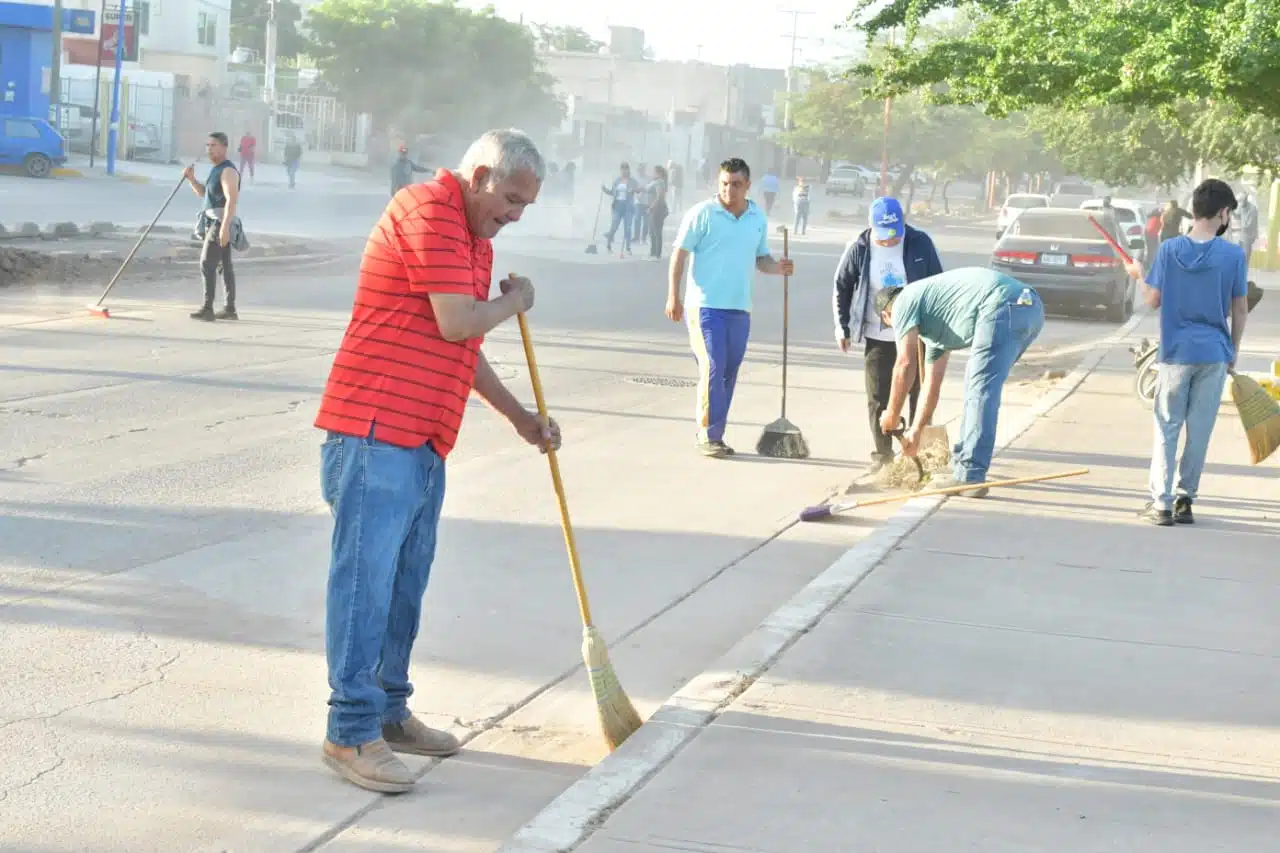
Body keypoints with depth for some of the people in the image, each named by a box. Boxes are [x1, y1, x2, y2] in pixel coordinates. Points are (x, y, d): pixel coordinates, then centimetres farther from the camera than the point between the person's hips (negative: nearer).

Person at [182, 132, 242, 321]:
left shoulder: (228, 171, -17)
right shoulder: (217, 169, 16)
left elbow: (232, 200, -26)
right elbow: (204, 193, 24)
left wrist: (224, 226, -33)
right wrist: (191, 178, 6)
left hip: (222, 222, -10)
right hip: (215, 222, 10)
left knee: (207, 264, -14)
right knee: (225, 265, 12)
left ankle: (207, 309, -15)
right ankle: (230, 309, 16)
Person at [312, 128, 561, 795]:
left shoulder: (476, 240, 21)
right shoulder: (428, 210, -11)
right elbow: (456, 323, -19)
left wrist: (520, 417, 24)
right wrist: (513, 302, 1)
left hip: (424, 443, 10)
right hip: (375, 434, -10)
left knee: (404, 584, 15)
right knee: (366, 580, -9)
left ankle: (389, 712, 24)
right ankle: (351, 733, -8)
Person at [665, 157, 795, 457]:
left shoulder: (758, 218, 10)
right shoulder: (702, 213, -6)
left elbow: (760, 258, 18)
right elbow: (680, 254, -5)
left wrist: (778, 267, -4)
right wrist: (673, 297, -10)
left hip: (740, 308, 5)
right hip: (706, 305, -5)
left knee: (729, 372, 9)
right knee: (712, 369, -9)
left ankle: (714, 433, 19)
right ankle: (708, 435, -2)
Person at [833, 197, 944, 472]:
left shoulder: (920, 243, -6)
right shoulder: (858, 249, -6)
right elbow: (842, 289, 5)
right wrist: (842, 327, 4)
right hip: (878, 338, 0)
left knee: (920, 395, 6)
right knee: (878, 398, 3)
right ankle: (883, 454, 14)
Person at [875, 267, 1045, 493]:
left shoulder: (903, 303, 10)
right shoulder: (933, 322, 35)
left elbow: (905, 366, 3)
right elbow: (933, 384, 41)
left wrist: (892, 415, 14)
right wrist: (915, 431, 48)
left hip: (1004, 306, -10)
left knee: (980, 390, -9)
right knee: (976, 384, 23)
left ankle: (970, 478, -13)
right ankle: (963, 460, 30)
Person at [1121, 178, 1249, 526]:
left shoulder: (1169, 249, -6)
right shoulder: (1234, 255, -6)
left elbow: (1153, 300, -2)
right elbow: (1240, 310, 0)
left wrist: (1139, 275, 17)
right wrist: (1234, 353, 12)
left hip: (1176, 352, 0)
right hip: (1214, 353, 0)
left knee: (1167, 428, 6)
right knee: (1199, 431, 9)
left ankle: (1161, 502, 2)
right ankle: (1185, 499, 13)